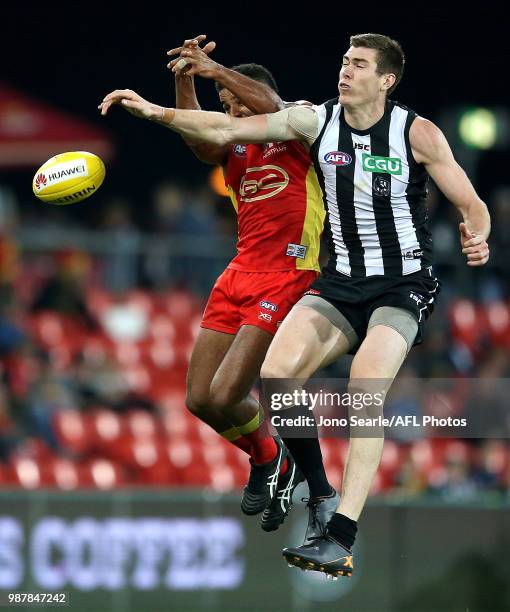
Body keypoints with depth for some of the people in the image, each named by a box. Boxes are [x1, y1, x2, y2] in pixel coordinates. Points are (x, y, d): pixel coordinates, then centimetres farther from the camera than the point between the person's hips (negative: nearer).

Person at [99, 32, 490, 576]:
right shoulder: (315, 121, -1)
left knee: (366, 387, -27)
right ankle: (320, 496, 1)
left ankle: (340, 540, -33)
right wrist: (153, 111, -13)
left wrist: (476, 238, -29)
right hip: (341, 282, 4)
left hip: (403, 286, -4)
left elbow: (472, 205, -6)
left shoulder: (416, 133, -10)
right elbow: (225, 130, -2)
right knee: (277, 373, -19)